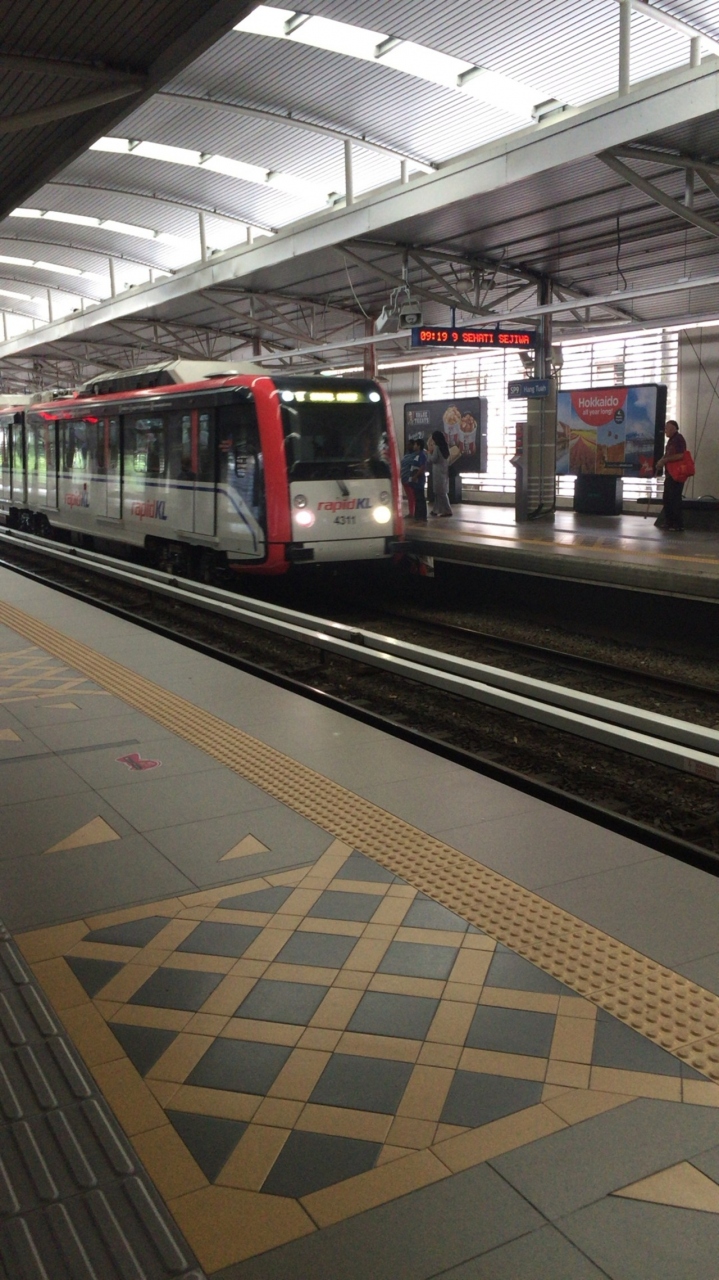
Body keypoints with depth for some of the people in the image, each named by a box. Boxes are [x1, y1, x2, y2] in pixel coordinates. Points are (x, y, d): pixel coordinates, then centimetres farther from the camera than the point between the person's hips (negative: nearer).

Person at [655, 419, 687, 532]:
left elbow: (680, 455, -24)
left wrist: (664, 460, -20)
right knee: (667, 499, 13)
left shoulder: (678, 439, -12)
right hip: (670, 474, 10)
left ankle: (679, 525, -6)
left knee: (675, 500, -9)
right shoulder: (671, 440, 18)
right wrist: (661, 461, 9)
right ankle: (669, 522, 21)